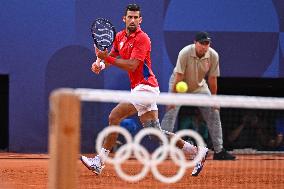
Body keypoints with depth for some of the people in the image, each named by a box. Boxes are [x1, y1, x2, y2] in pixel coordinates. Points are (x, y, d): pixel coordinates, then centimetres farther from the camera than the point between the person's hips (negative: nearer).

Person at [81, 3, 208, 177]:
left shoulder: (142, 39, -13)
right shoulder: (120, 37, 12)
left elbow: (131, 66, -21)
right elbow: (112, 56, 21)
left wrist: (107, 58, -23)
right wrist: (100, 64, -2)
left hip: (145, 87, -9)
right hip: (138, 88, 9)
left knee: (114, 117, -17)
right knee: (155, 132, 7)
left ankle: (100, 162, -14)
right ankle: (197, 150, 14)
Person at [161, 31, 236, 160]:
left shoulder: (213, 56, -20)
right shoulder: (185, 53, -30)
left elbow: (212, 79, -11)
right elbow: (179, 77, -28)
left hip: (199, 86, 4)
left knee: (214, 113, -1)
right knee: (171, 112, -19)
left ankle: (219, 151, 7)